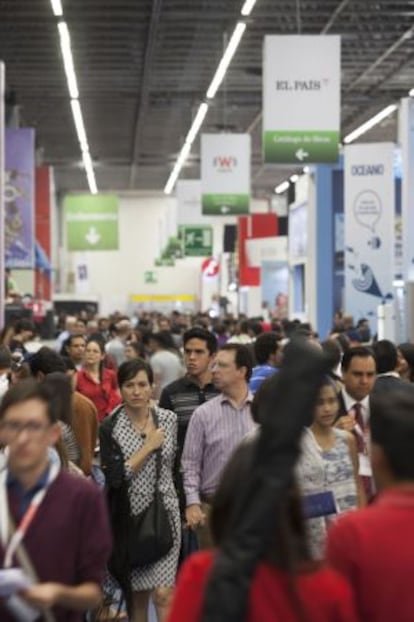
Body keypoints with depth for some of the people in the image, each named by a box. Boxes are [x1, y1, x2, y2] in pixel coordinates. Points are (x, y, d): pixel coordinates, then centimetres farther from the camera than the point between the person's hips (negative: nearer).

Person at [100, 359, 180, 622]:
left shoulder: (169, 419, 2)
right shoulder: (110, 428, -5)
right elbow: (115, 477, -14)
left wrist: (186, 506, 11)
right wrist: (149, 446, -12)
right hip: (129, 514, 0)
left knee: (163, 594, -9)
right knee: (137, 594, 9)